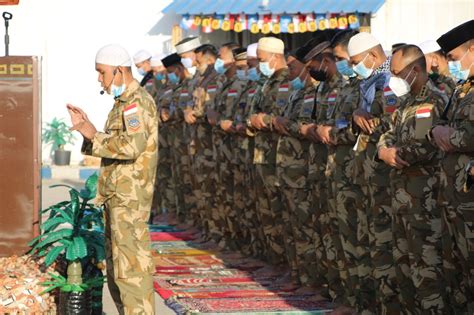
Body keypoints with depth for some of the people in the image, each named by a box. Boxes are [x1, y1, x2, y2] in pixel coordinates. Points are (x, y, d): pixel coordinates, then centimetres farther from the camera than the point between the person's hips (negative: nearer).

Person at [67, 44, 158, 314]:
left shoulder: (137, 102, -13)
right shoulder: (124, 101, 19)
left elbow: (131, 146, -27)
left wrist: (94, 136, -18)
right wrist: (87, 127, 12)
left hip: (130, 199, -11)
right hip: (117, 197, 11)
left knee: (131, 265, -11)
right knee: (117, 268, 15)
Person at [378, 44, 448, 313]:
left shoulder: (432, 102, -14)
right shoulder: (409, 102, 16)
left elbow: (423, 148, -26)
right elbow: (388, 137, 15)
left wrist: (394, 154, -12)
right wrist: (384, 150, -8)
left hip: (423, 197, -10)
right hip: (402, 194, 10)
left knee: (425, 264, -9)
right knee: (404, 260, 17)